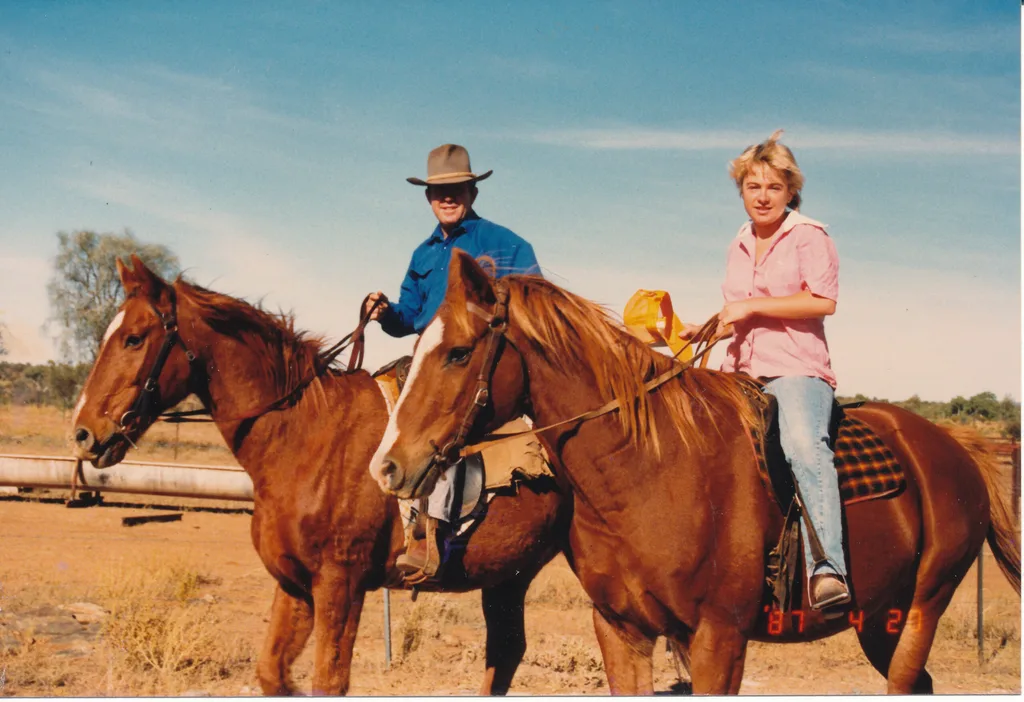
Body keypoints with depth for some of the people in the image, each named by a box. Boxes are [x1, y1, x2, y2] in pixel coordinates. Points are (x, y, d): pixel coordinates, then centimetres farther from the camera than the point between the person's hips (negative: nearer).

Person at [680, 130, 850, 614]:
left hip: (796, 371, -7)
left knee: (803, 442, -34)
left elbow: (823, 301, -15)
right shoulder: (739, 248, 21)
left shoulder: (808, 237, 1)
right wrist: (705, 329, 14)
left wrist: (751, 306, -15)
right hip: (739, 374, 8)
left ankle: (827, 571, -45)